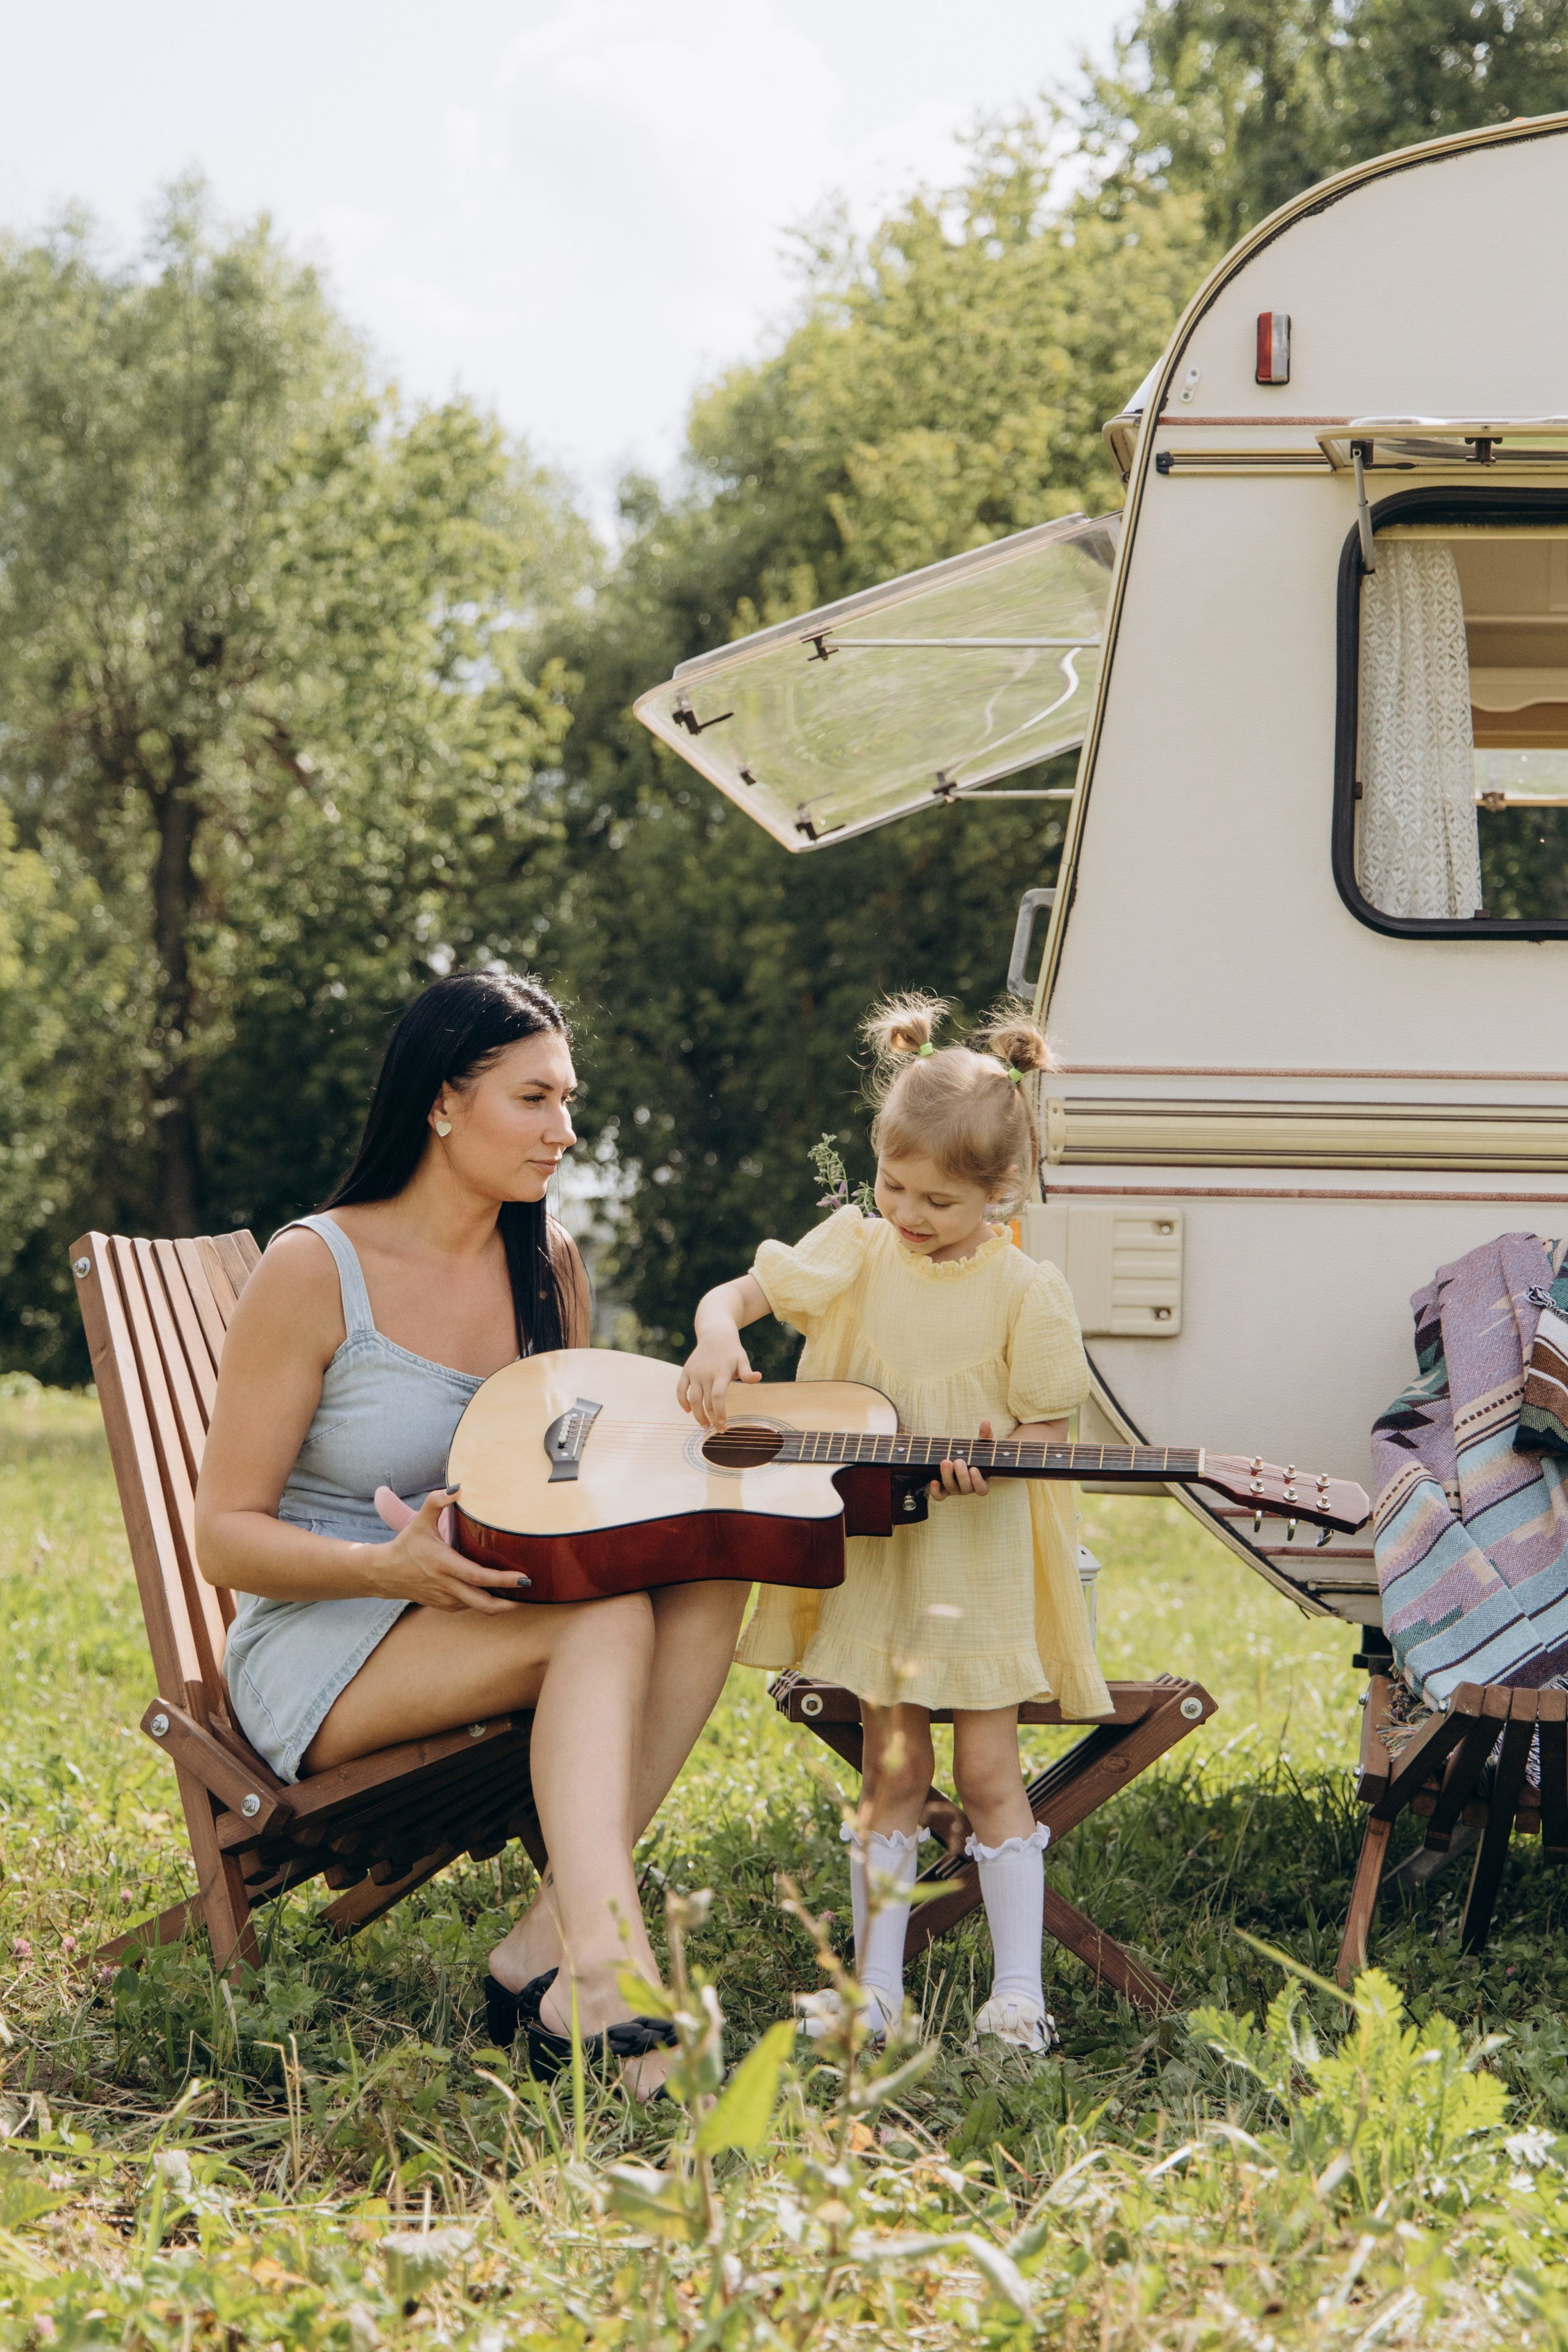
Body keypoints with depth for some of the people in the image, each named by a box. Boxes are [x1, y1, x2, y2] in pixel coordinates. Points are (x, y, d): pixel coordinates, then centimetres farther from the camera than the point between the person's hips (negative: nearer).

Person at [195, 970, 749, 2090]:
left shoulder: (550, 1263, 7)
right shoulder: (316, 1269, -11)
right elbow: (227, 1537, -10)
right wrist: (389, 1567, -29)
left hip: (504, 1611, 6)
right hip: (322, 1654, -6)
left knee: (711, 1575, -23)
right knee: (609, 1617, -31)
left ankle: (551, 1949, -29)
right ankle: (607, 1975, -47)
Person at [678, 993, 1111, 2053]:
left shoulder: (1026, 1292, -7)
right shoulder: (855, 1253, 1)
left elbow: (1050, 1428, -4)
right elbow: (734, 1293, 0)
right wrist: (719, 1339, -23)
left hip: (980, 1562, -3)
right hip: (872, 1557, 3)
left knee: (988, 1768, -2)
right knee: (892, 1769, 7)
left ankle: (1019, 1991, 4)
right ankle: (877, 1987, 13)